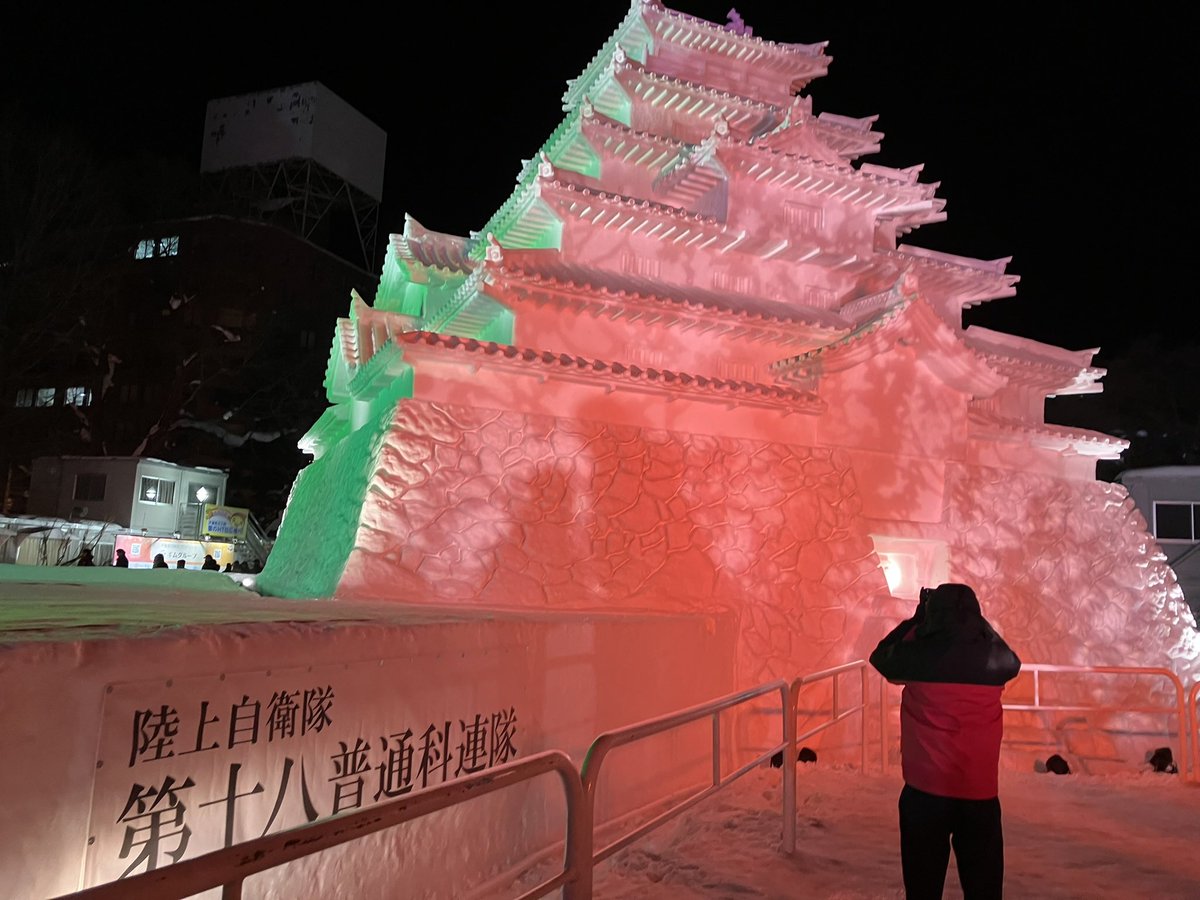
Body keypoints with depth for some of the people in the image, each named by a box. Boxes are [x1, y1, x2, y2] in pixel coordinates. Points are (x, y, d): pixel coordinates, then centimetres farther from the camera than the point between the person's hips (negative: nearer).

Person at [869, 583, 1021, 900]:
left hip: (926, 789, -1)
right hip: (980, 791, 2)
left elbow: (880, 656, 12)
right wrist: (974, 619, 21)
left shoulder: (919, 654, -10)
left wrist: (916, 618, 16)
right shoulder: (994, 659, -5)